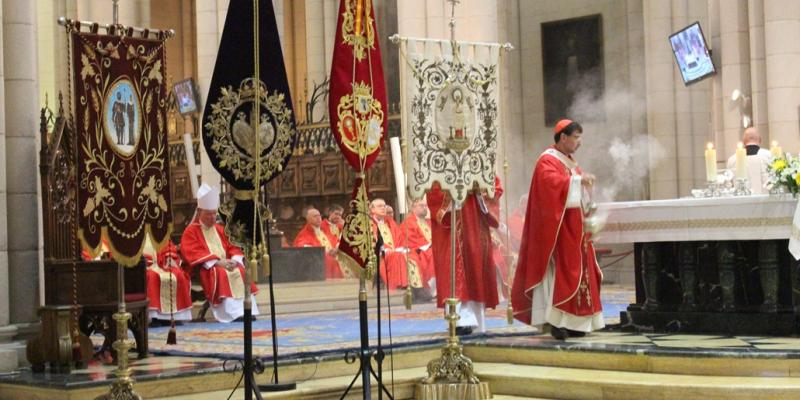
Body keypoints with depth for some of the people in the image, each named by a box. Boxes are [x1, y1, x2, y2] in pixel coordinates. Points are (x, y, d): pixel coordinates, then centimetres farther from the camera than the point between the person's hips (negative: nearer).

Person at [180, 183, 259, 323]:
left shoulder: (220, 230, 20)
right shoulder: (191, 231, 1)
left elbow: (233, 248, 15)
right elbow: (194, 254, -12)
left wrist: (235, 260, -9)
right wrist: (217, 262, -21)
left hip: (226, 264, 5)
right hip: (205, 268, -5)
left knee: (241, 271, -23)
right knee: (221, 274, -34)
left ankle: (247, 310, -30)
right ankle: (233, 313, -42)